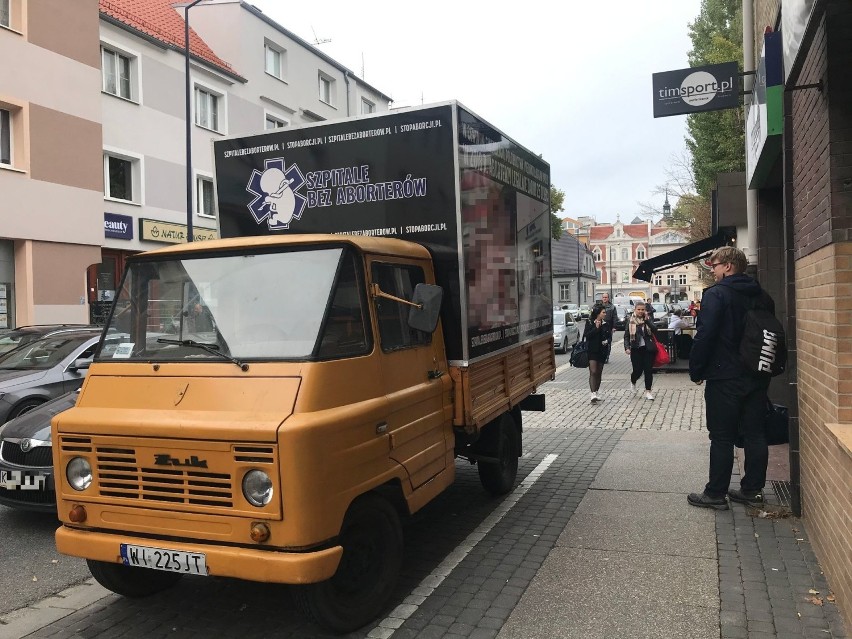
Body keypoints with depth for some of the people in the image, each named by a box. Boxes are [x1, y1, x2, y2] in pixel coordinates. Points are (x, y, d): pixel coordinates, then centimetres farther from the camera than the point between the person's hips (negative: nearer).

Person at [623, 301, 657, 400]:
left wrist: (647, 320, -18)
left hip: (648, 348, 1)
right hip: (636, 349, -1)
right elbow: (626, 336, 2)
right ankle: (633, 382, 32)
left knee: (648, 370, -1)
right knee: (638, 370, -3)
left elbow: (655, 331, -11)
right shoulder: (631, 321, 1)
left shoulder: (647, 320, 3)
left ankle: (648, 391, 10)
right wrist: (627, 347, -10)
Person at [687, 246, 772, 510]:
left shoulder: (716, 294, -13)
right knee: (755, 434, 12)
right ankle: (753, 489, 21)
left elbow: (704, 336, -18)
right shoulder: (762, 297, 11)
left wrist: (696, 370, -8)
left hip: (724, 378, -7)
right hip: (757, 377, 7)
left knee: (722, 437, 0)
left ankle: (715, 494, 6)